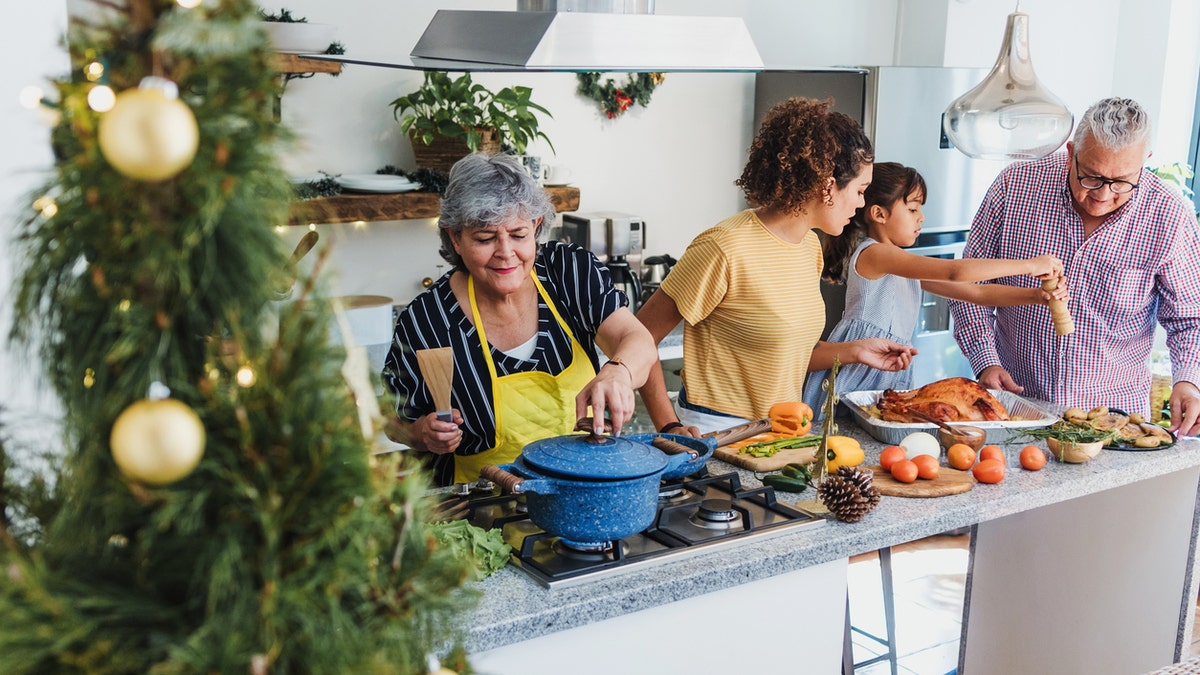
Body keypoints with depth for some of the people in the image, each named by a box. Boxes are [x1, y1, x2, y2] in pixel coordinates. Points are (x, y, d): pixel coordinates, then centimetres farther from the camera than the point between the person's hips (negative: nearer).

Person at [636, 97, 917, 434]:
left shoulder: (810, 246, 8)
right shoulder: (725, 248, -18)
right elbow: (640, 336, -16)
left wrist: (854, 350, 7)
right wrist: (669, 427, -19)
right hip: (716, 432, -6)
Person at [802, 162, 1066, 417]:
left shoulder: (911, 269, 18)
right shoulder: (872, 254, -12)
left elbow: (976, 292, 15)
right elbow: (955, 272, -20)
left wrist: (1035, 295, 1)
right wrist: (1028, 265, -15)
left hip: (891, 376, 9)